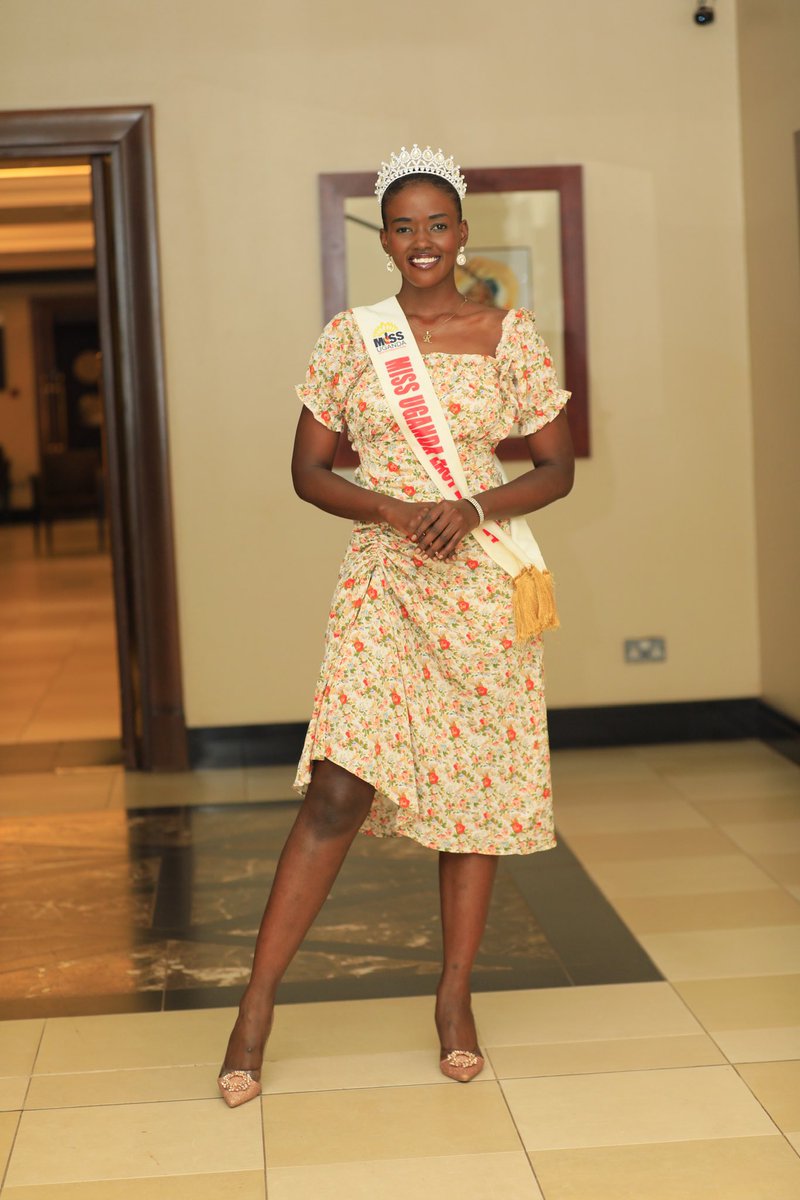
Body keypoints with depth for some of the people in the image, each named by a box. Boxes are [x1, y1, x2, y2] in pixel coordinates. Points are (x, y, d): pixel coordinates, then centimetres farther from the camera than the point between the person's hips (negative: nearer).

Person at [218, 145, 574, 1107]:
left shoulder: (510, 336, 3)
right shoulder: (348, 337, 3)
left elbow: (557, 467, 4)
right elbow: (307, 469, 4)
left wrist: (472, 506, -13)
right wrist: (395, 510, -13)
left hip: (480, 585, 1)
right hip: (379, 584, -1)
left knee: (477, 785, 5)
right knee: (339, 791, -10)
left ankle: (454, 997, 21)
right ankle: (257, 1003, 0)